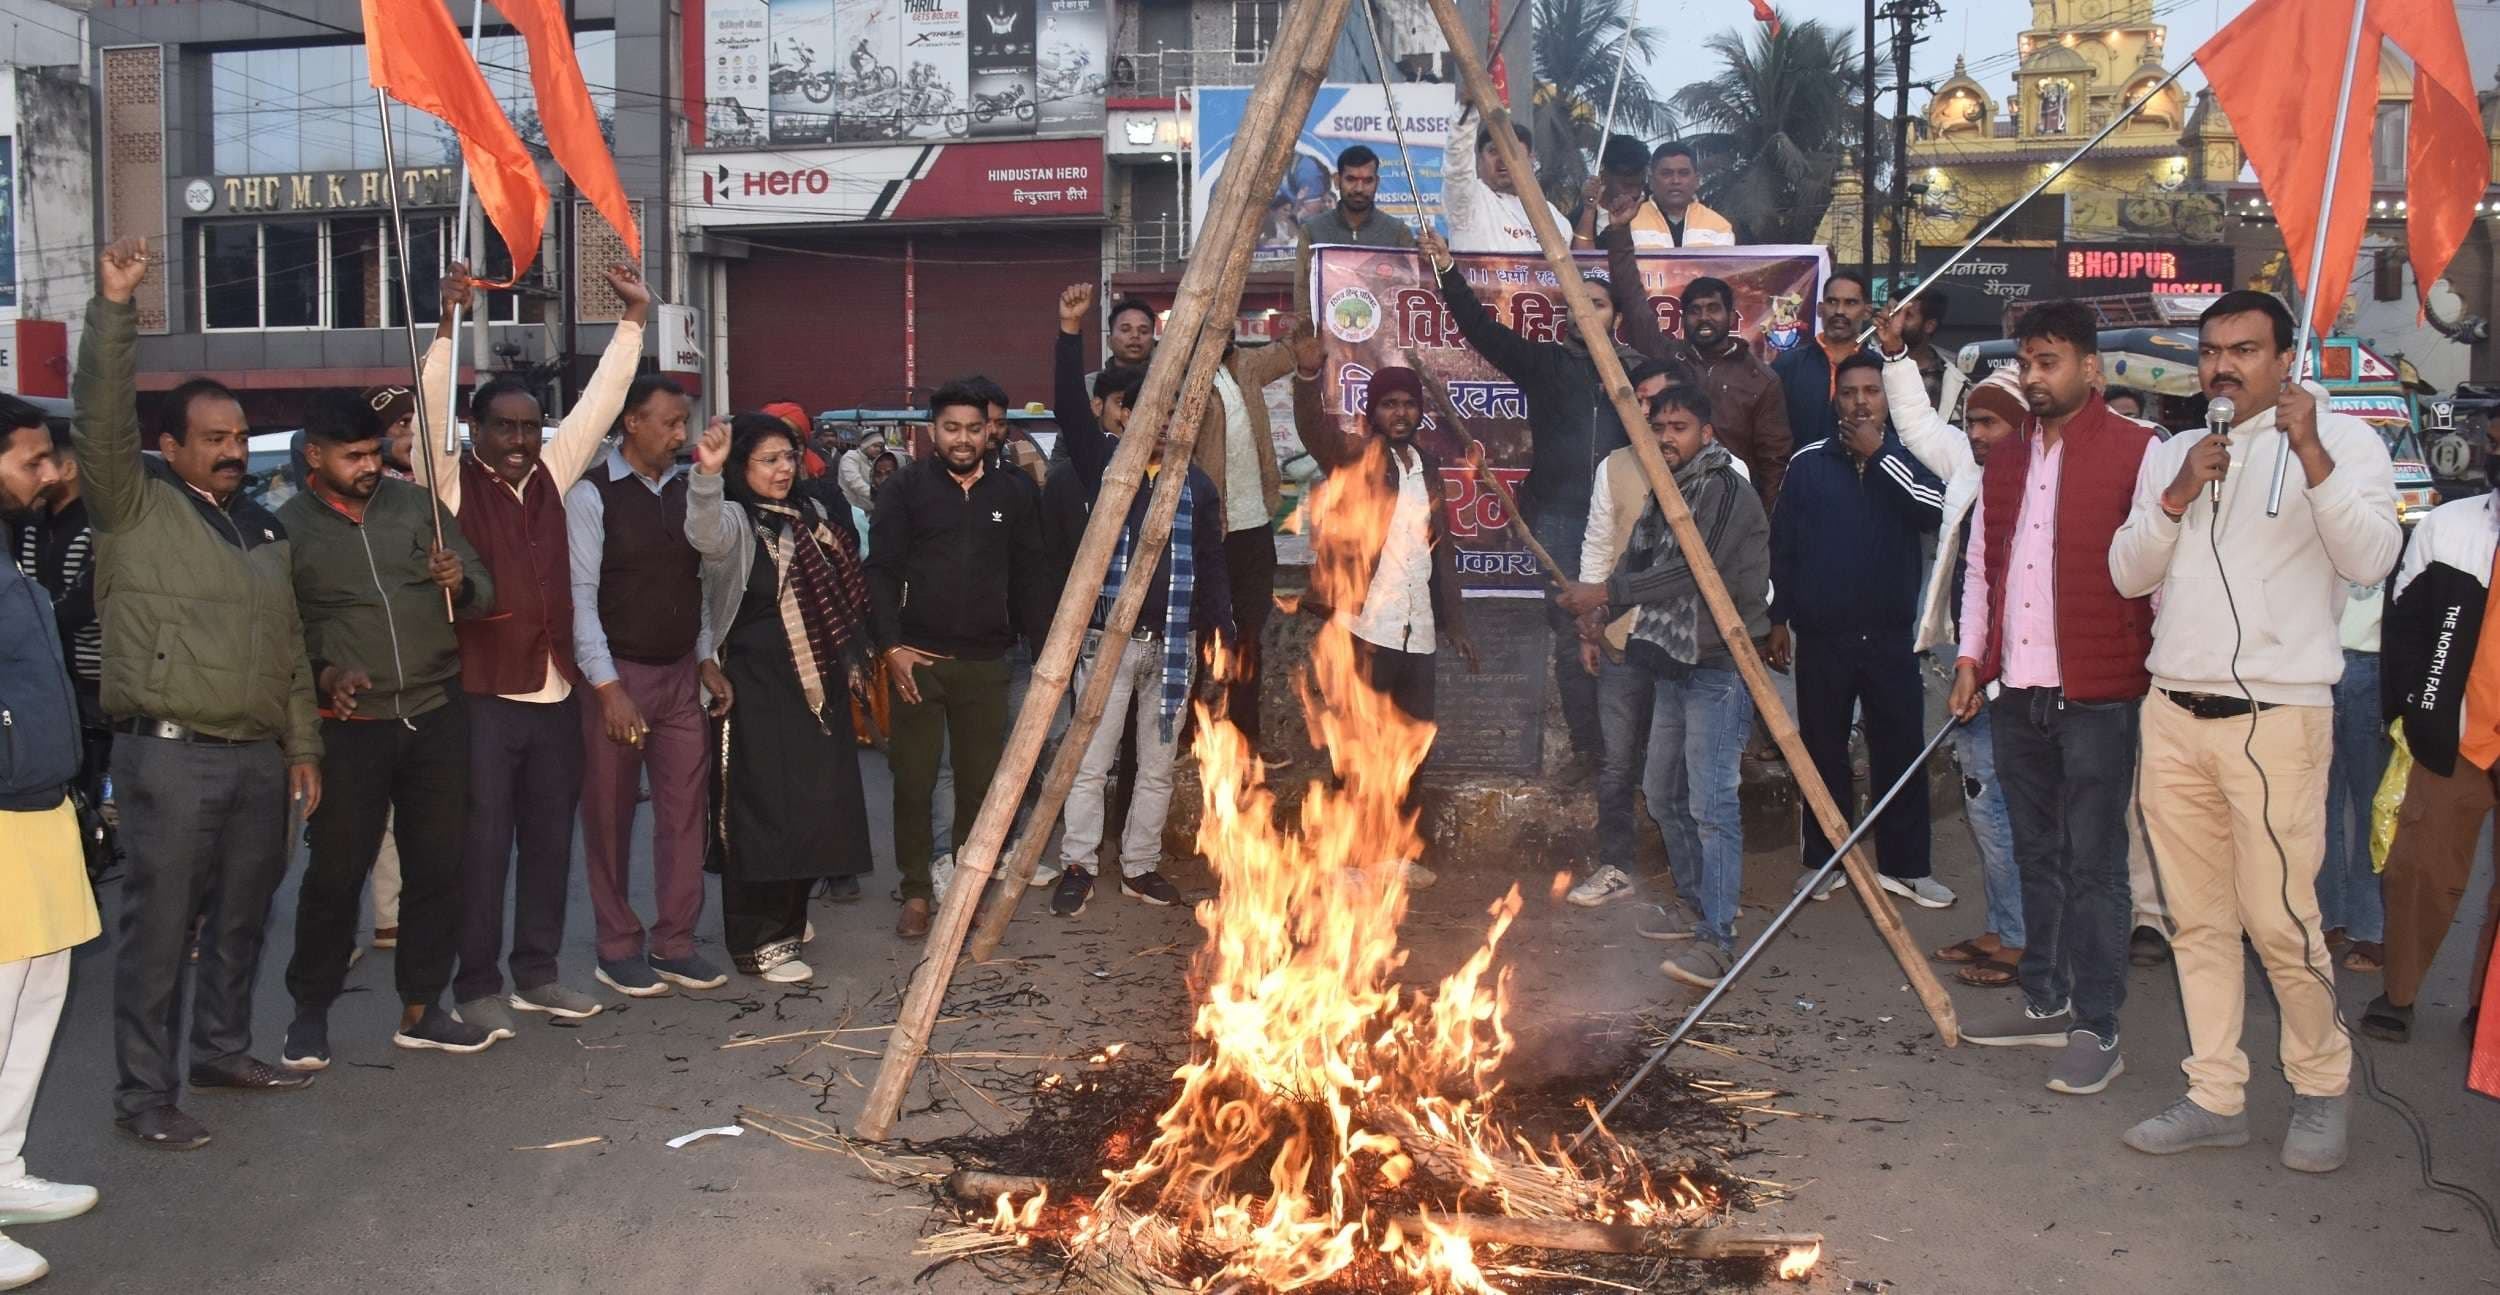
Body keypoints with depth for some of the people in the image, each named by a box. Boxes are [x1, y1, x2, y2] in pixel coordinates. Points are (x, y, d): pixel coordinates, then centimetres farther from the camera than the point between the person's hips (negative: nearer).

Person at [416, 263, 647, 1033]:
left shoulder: (551, 473, 10)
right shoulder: (453, 481, -3)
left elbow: (600, 401, 11)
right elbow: (432, 413, -19)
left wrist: (635, 318, 7)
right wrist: (449, 326, -28)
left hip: (555, 692, 5)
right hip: (482, 696, -5)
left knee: (549, 840, 11)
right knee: (483, 846, 1)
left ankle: (537, 974, 23)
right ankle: (477, 986, 11)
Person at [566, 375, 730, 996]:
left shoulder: (686, 490, 8)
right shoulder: (592, 494, -9)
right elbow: (580, 595, -12)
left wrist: (706, 658, 6)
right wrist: (608, 687, -17)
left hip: (681, 673, 5)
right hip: (617, 676, -5)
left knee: (685, 809, 6)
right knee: (611, 816, 5)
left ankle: (675, 943, 16)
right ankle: (618, 949, 17)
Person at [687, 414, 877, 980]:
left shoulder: (809, 515, 12)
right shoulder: (736, 521, -10)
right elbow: (705, 534, -36)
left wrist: (850, 657, 22)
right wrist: (708, 474, -53)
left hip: (818, 686, 7)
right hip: (758, 690, -7)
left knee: (813, 803, 13)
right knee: (764, 810, -5)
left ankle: (787, 917, 31)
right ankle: (758, 941, 5)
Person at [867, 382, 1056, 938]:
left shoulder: (1013, 492, 7)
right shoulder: (906, 487, 0)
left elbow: (1031, 574, 10)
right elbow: (881, 570, -2)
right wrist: (892, 647, -10)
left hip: (985, 661, 2)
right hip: (918, 658, -2)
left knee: (981, 779, 6)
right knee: (913, 779, 3)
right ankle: (916, 891, 14)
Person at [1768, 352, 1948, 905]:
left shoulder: (1908, 458, 5)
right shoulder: (1809, 463, 4)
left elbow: (1939, 508, -15)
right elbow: (1781, 545, 7)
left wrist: (1880, 454, -14)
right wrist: (1777, 619, 4)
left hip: (1891, 635, 0)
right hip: (1821, 636, 0)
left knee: (1900, 751, 3)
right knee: (1823, 752, 7)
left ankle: (1905, 865, 13)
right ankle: (1823, 861, 19)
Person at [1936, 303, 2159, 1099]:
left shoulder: (2135, 453, -6)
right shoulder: (2005, 460, 14)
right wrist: (1971, 658, 11)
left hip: (2097, 695, -6)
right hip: (2015, 691, 7)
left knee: (2092, 863, -2)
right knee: (2037, 854, 15)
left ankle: (2097, 1030, 5)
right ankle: (2045, 1003, 26)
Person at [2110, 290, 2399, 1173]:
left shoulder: (2340, 440, 0)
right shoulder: (2170, 454, 16)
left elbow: (2371, 560, -15)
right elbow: (2128, 575, 10)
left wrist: (2311, 452, -24)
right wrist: (2177, 496, -5)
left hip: (2276, 718, -5)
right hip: (2174, 715, 5)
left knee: (2279, 921, -6)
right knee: (2198, 920, 10)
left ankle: (2322, 1085, 17)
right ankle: (2215, 1097, 19)